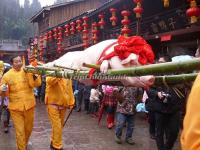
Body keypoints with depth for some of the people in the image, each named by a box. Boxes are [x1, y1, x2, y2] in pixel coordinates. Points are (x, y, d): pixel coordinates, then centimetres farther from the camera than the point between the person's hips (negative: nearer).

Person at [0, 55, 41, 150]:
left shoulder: (28, 71, -2)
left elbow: (36, 84, -12)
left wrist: (35, 75, -31)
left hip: (29, 105, 2)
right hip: (15, 107, -2)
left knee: (28, 128, 20)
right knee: (20, 131, 1)